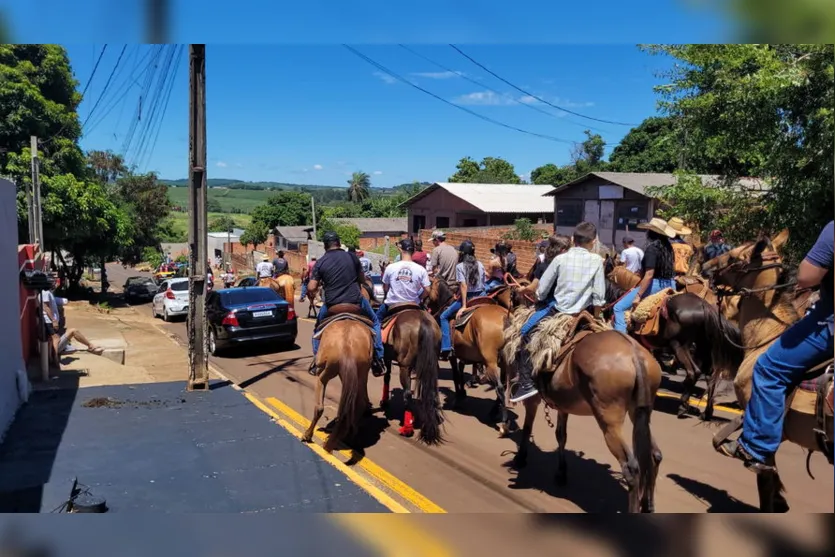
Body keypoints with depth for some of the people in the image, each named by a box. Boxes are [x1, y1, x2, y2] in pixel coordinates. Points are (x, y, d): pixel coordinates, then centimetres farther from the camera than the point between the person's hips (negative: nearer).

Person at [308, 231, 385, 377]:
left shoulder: (320, 262, -3)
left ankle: (316, 361, 25)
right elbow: (362, 279, 9)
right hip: (356, 301, 0)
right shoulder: (352, 257, 0)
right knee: (374, 322, 24)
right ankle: (378, 357, 17)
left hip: (331, 306, 0)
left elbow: (311, 288, -6)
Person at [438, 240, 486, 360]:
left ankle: (446, 348, -2)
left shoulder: (460, 266, -9)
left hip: (467, 298, -5)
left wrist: (464, 306, -18)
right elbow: (484, 284, 7)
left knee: (444, 316, 8)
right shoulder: (480, 265, 7)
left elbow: (463, 286, -16)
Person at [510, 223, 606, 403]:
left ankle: (526, 383, -3)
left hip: (558, 308, -2)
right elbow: (599, 296, -3)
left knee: (525, 333, 8)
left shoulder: (560, 259, -6)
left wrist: (539, 303, 19)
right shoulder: (597, 260, -3)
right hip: (583, 312, 3)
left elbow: (541, 290, -2)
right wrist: (595, 319, 11)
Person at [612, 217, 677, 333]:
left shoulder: (652, 247, -17)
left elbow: (649, 275, -23)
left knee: (618, 308, -5)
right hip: (670, 285, 8)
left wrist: (638, 295, -21)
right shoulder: (668, 246, 7)